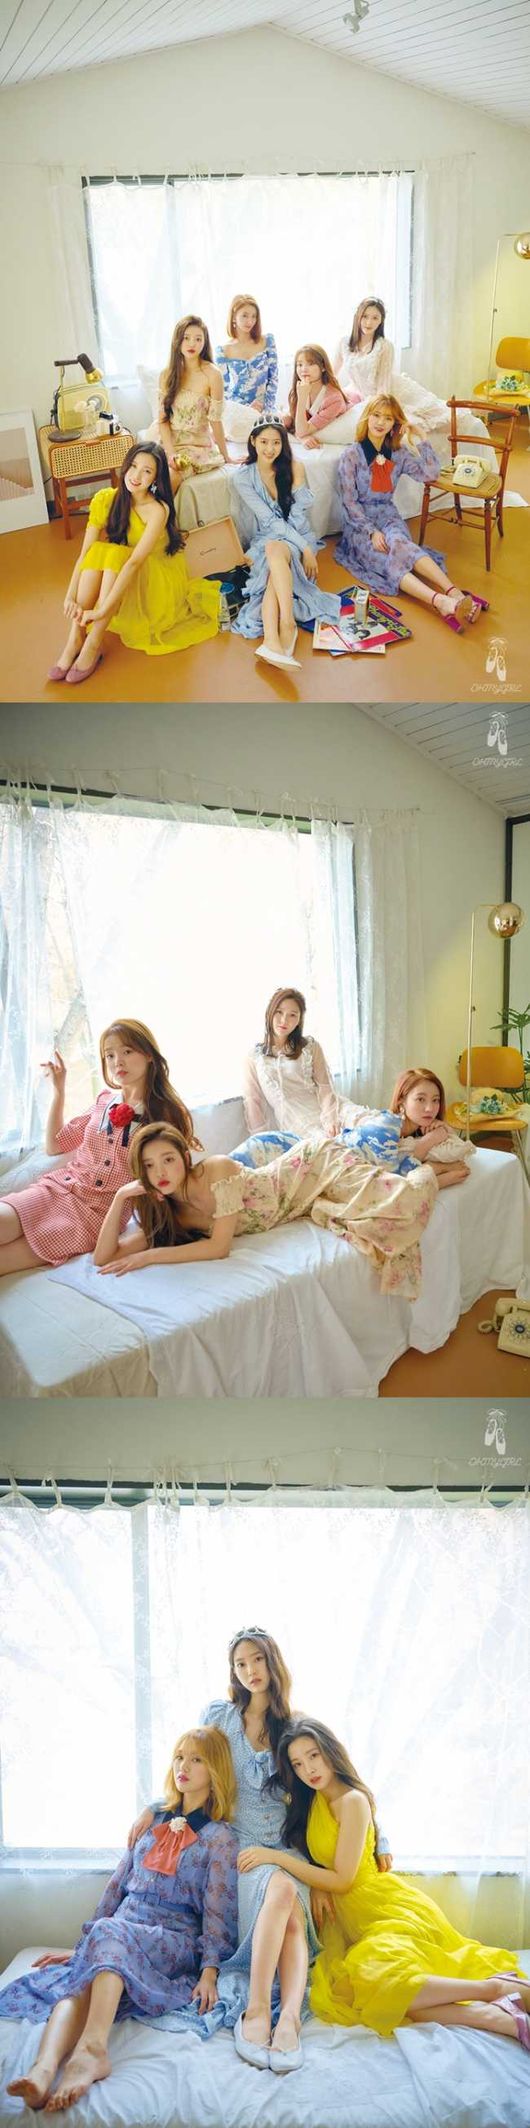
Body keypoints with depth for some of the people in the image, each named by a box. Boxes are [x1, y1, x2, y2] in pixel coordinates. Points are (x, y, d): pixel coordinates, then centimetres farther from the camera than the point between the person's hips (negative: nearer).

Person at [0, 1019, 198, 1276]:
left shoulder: (168, 1114, 2)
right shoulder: (103, 1103, 14)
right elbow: (54, 1145, 21)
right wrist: (59, 1090, 16)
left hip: (101, 1209, -4)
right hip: (59, 1187, 4)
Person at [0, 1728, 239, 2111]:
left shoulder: (220, 1838, 6)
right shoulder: (153, 1823, 22)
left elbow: (218, 1911, -2)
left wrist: (209, 1972, -15)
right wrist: (82, 1946, 19)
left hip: (175, 1943, -4)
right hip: (120, 1931, 5)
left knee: (109, 1933, -38)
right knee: (75, 1981, -31)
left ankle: (92, 2049, -57)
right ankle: (44, 2069, -58)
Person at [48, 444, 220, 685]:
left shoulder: (158, 511, -25)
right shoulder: (106, 499, -12)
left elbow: (135, 562, -34)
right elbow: (86, 552, -16)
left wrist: (101, 611, -41)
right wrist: (71, 596, -31)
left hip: (158, 581, -4)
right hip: (119, 578, 4)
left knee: (115, 555, -32)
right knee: (98, 552, -27)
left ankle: (93, 645, -35)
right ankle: (74, 639, -30)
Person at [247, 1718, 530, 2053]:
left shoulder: (352, 1801, -10)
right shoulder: (309, 1801, 13)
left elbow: (342, 1880, -12)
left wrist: (276, 1857, -12)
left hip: (389, 1909, -8)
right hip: (353, 1919, 8)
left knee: (375, 1980, -36)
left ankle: (495, 1987, -22)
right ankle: (491, 2016, -24)